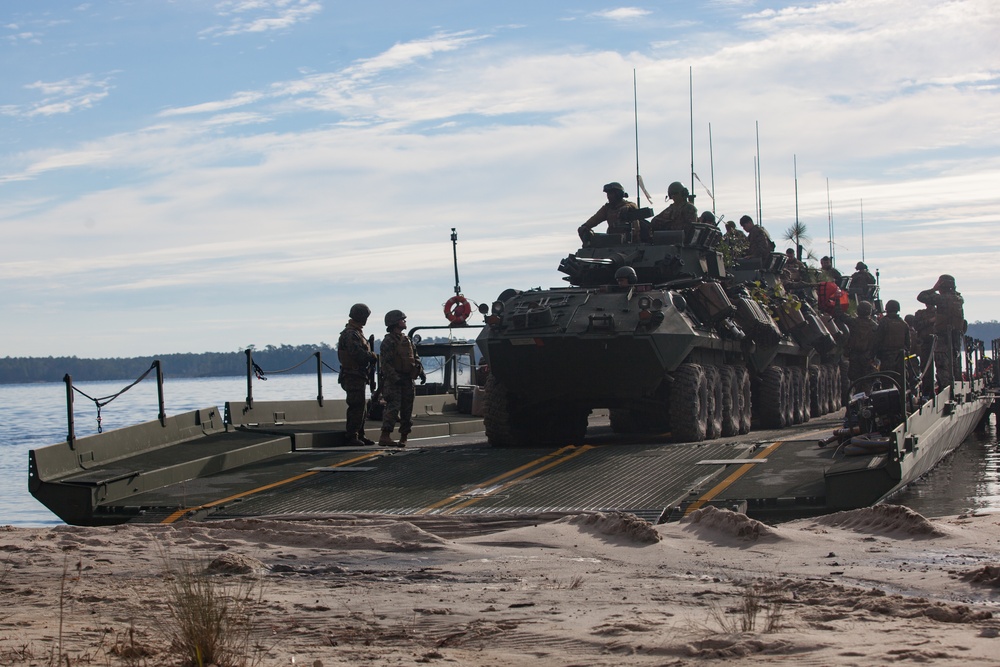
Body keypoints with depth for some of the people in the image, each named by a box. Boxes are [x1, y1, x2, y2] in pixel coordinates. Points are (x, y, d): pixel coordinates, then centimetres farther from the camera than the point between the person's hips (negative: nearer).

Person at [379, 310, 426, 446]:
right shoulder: (388, 341, -9)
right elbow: (385, 363, -16)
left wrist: (421, 372, 7)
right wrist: (395, 378, -23)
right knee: (393, 406, -18)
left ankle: (403, 438, 15)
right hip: (393, 380, -8)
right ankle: (385, 436, -24)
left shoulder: (407, 340, 17)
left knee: (407, 409, 8)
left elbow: (415, 358, 21)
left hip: (407, 380, 8)